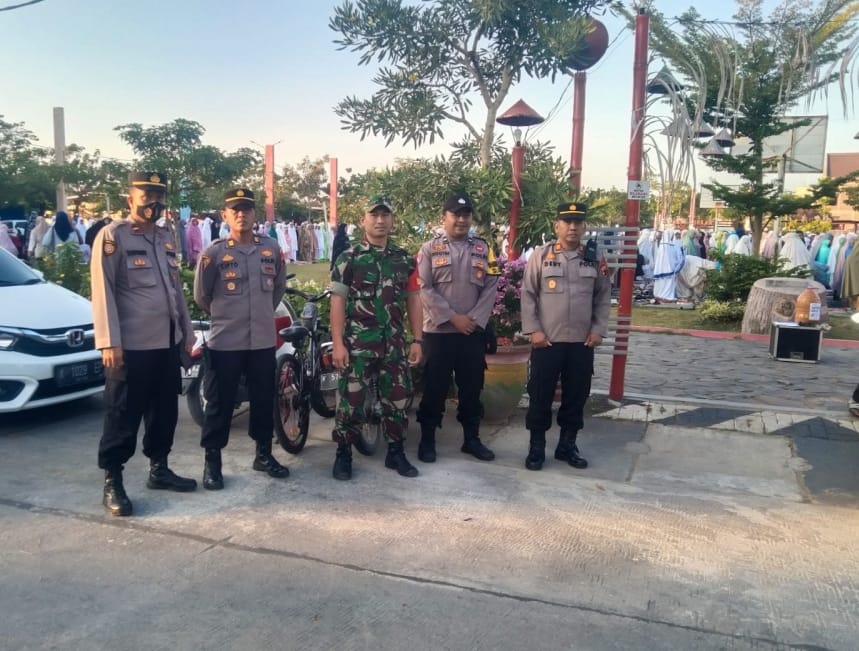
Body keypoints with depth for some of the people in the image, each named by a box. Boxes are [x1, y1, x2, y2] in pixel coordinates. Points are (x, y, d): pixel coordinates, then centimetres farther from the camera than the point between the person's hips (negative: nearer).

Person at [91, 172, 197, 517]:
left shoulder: (166, 238, 15)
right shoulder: (112, 235, -7)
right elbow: (103, 291, -12)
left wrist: (187, 335, 17)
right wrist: (109, 342, -18)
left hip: (168, 342, 7)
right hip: (131, 346, -7)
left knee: (165, 411, 15)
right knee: (123, 417, 2)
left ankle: (159, 468, 29)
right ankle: (112, 482, 14)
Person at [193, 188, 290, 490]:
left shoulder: (271, 248, 4)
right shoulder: (214, 252, -6)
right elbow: (201, 295, 3)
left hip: (263, 340, 3)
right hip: (225, 341, -3)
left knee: (264, 399, 13)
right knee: (220, 403, 5)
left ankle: (263, 453, 29)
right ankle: (212, 461, 18)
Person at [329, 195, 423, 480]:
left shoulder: (405, 259, 9)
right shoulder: (348, 258, -1)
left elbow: (413, 301, 10)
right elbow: (337, 301, -4)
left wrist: (417, 341, 4)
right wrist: (338, 343, -11)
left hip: (394, 342, 4)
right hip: (357, 342, -3)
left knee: (397, 398, 9)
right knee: (351, 399, 2)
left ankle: (396, 452, 23)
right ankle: (343, 454, 16)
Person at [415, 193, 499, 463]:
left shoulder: (483, 249, 9)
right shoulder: (430, 249, 1)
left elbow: (490, 288, 3)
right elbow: (424, 289, -8)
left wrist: (474, 319, -10)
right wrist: (453, 318, -14)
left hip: (474, 332, 3)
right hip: (438, 331, -3)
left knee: (472, 388, 11)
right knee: (435, 388, 4)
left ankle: (472, 438, 24)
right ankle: (427, 439, 16)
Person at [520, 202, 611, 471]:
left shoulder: (595, 259, 6)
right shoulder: (541, 255, -2)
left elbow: (603, 297, 10)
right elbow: (527, 294, -3)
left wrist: (599, 329, 1)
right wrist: (533, 329, -9)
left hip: (582, 342, 3)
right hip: (547, 341, -3)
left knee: (576, 395, 11)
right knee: (540, 395, 4)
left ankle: (567, 445, 26)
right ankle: (536, 447, 18)